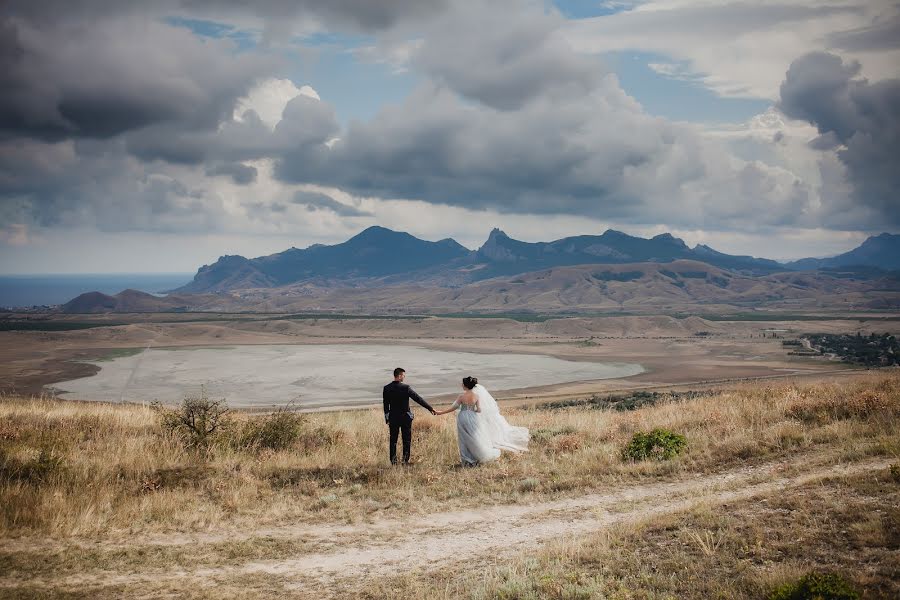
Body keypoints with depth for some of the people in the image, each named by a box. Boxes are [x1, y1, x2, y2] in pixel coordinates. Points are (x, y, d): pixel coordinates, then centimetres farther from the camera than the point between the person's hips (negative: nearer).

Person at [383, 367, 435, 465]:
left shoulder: (386, 388, -3)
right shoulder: (405, 388, -14)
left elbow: (385, 405, 2)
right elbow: (418, 399, -12)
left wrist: (387, 420, 10)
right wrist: (430, 408, -6)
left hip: (393, 417, 3)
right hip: (405, 417, -3)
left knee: (393, 440, 11)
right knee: (406, 440, 8)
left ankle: (393, 461, 12)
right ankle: (405, 460, 8)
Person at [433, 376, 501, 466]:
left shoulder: (462, 396, -15)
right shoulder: (476, 396, -7)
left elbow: (454, 408, -9)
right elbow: (479, 410, -7)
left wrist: (441, 412, -1)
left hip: (463, 418, -2)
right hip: (473, 418, 2)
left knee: (465, 440, 10)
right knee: (476, 438, 16)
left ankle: (468, 461, 15)